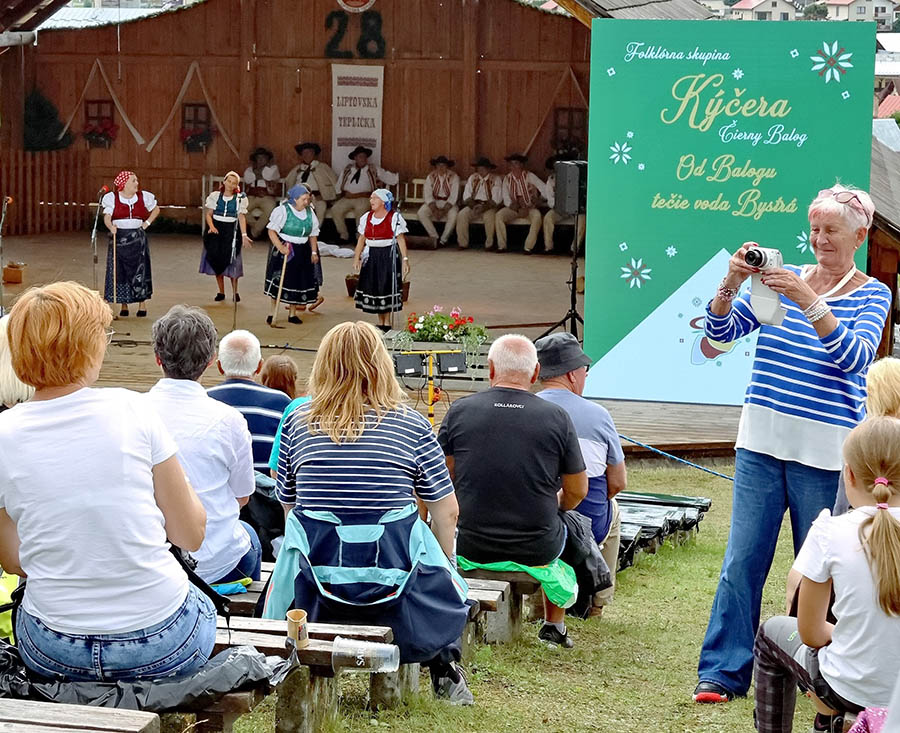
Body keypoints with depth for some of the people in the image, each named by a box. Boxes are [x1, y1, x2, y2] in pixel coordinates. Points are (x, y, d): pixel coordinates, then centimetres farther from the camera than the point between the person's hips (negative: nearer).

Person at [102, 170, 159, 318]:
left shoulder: (143, 197, 6)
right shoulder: (112, 198, -1)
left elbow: (156, 209, 21)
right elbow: (107, 217, -10)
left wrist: (147, 223, 8)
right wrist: (111, 227, -31)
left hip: (138, 238, 2)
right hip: (119, 237, -1)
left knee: (139, 271, 0)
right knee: (119, 271, -2)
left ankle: (142, 305, 5)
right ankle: (124, 305, 6)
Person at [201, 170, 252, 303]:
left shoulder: (240, 198, 0)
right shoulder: (215, 196, 3)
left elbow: (241, 217, -6)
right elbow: (209, 214, 4)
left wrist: (244, 235, -16)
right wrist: (211, 226, -15)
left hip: (231, 231, -2)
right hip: (216, 230, 2)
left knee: (231, 261, -5)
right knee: (216, 259, 2)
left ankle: (235, 292, 7)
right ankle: (221, 292, 11)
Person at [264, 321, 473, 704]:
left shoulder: (298, 421, 4)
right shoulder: (412, 424, -1)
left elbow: (287, 504, 12)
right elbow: (446, 509, 1)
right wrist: (445, 566, 19)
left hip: (315, 571, 1)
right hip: (394, 571, -1)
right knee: (445, 583, 32)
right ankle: (444, 667, 19)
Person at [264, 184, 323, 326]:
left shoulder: (310, 213, 6)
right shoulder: (283, 210, -11)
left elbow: (313, 235, 16)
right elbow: (272, 231, -14)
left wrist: (314, 252, 9)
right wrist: (280, 247, -25)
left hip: (302, 252, 5)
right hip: (284, 249, -5)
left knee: (298, 281, 4)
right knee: (278, 281, -4)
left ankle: (292, 313, 15)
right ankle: (272, 312, 6)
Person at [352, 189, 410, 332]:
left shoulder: (394, 218, -7)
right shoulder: (366, 218, 9)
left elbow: (401, 239, -11)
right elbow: (361, 239, 13)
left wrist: (405, 259, -17)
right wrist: (357, 258, 6)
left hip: (388, 256, -5)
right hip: (371, 257, 5)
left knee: (387, 287, -4)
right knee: (373, 287, 6)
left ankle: (387, 323, 7)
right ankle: (380, 322, 18)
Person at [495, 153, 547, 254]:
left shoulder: (529, 176, -3)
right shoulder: (507, 179, 4)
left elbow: (544, 189, -10)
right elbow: (506, 199, 0)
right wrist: (518, 210, -15)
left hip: (529, 207, -2)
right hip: (513, 208, 2)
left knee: (537, 216, -33)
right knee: (499, 215, -25)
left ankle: (528, 247, -29)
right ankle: (502, 246, -20)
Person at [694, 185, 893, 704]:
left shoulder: (873, 295, 0)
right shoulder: (782, 278, 9)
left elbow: (856, 356, -18)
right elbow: (722, 329, 3)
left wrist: (809, 301, -27)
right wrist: (732, 283, -16)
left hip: (825, 452, -2)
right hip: (763, 442, 3)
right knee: (743, 559, 0)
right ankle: (724, 671, 4)